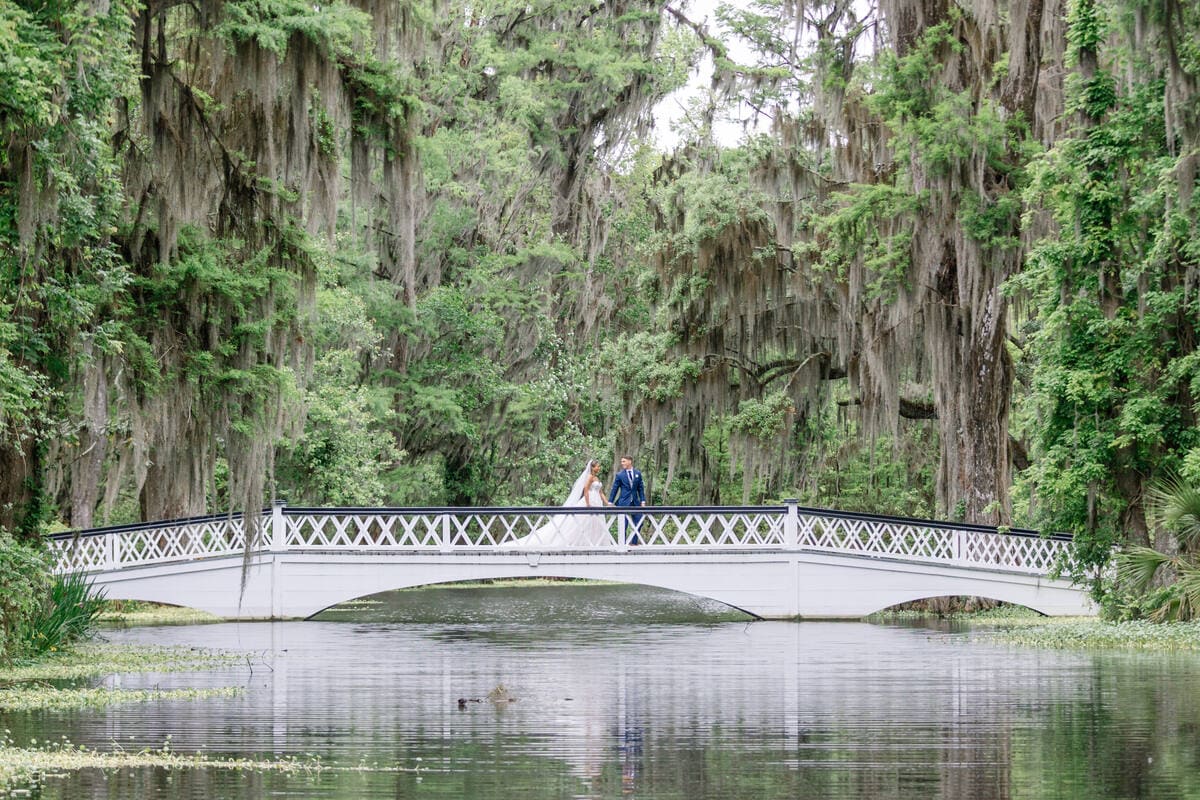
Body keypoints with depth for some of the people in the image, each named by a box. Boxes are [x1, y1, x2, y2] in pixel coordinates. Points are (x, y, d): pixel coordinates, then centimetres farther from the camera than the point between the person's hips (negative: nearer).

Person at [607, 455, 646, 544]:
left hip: (635, 503, 3)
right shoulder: (619, 475, -1)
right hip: (624, 502, -3)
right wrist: (610, 502, -1)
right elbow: (614, 489, 2)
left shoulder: (637, 474, 7)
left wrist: (643, 501, 4)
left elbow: (641, 488, 10)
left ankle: (633, 542, 16)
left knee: (639, 523, 3)